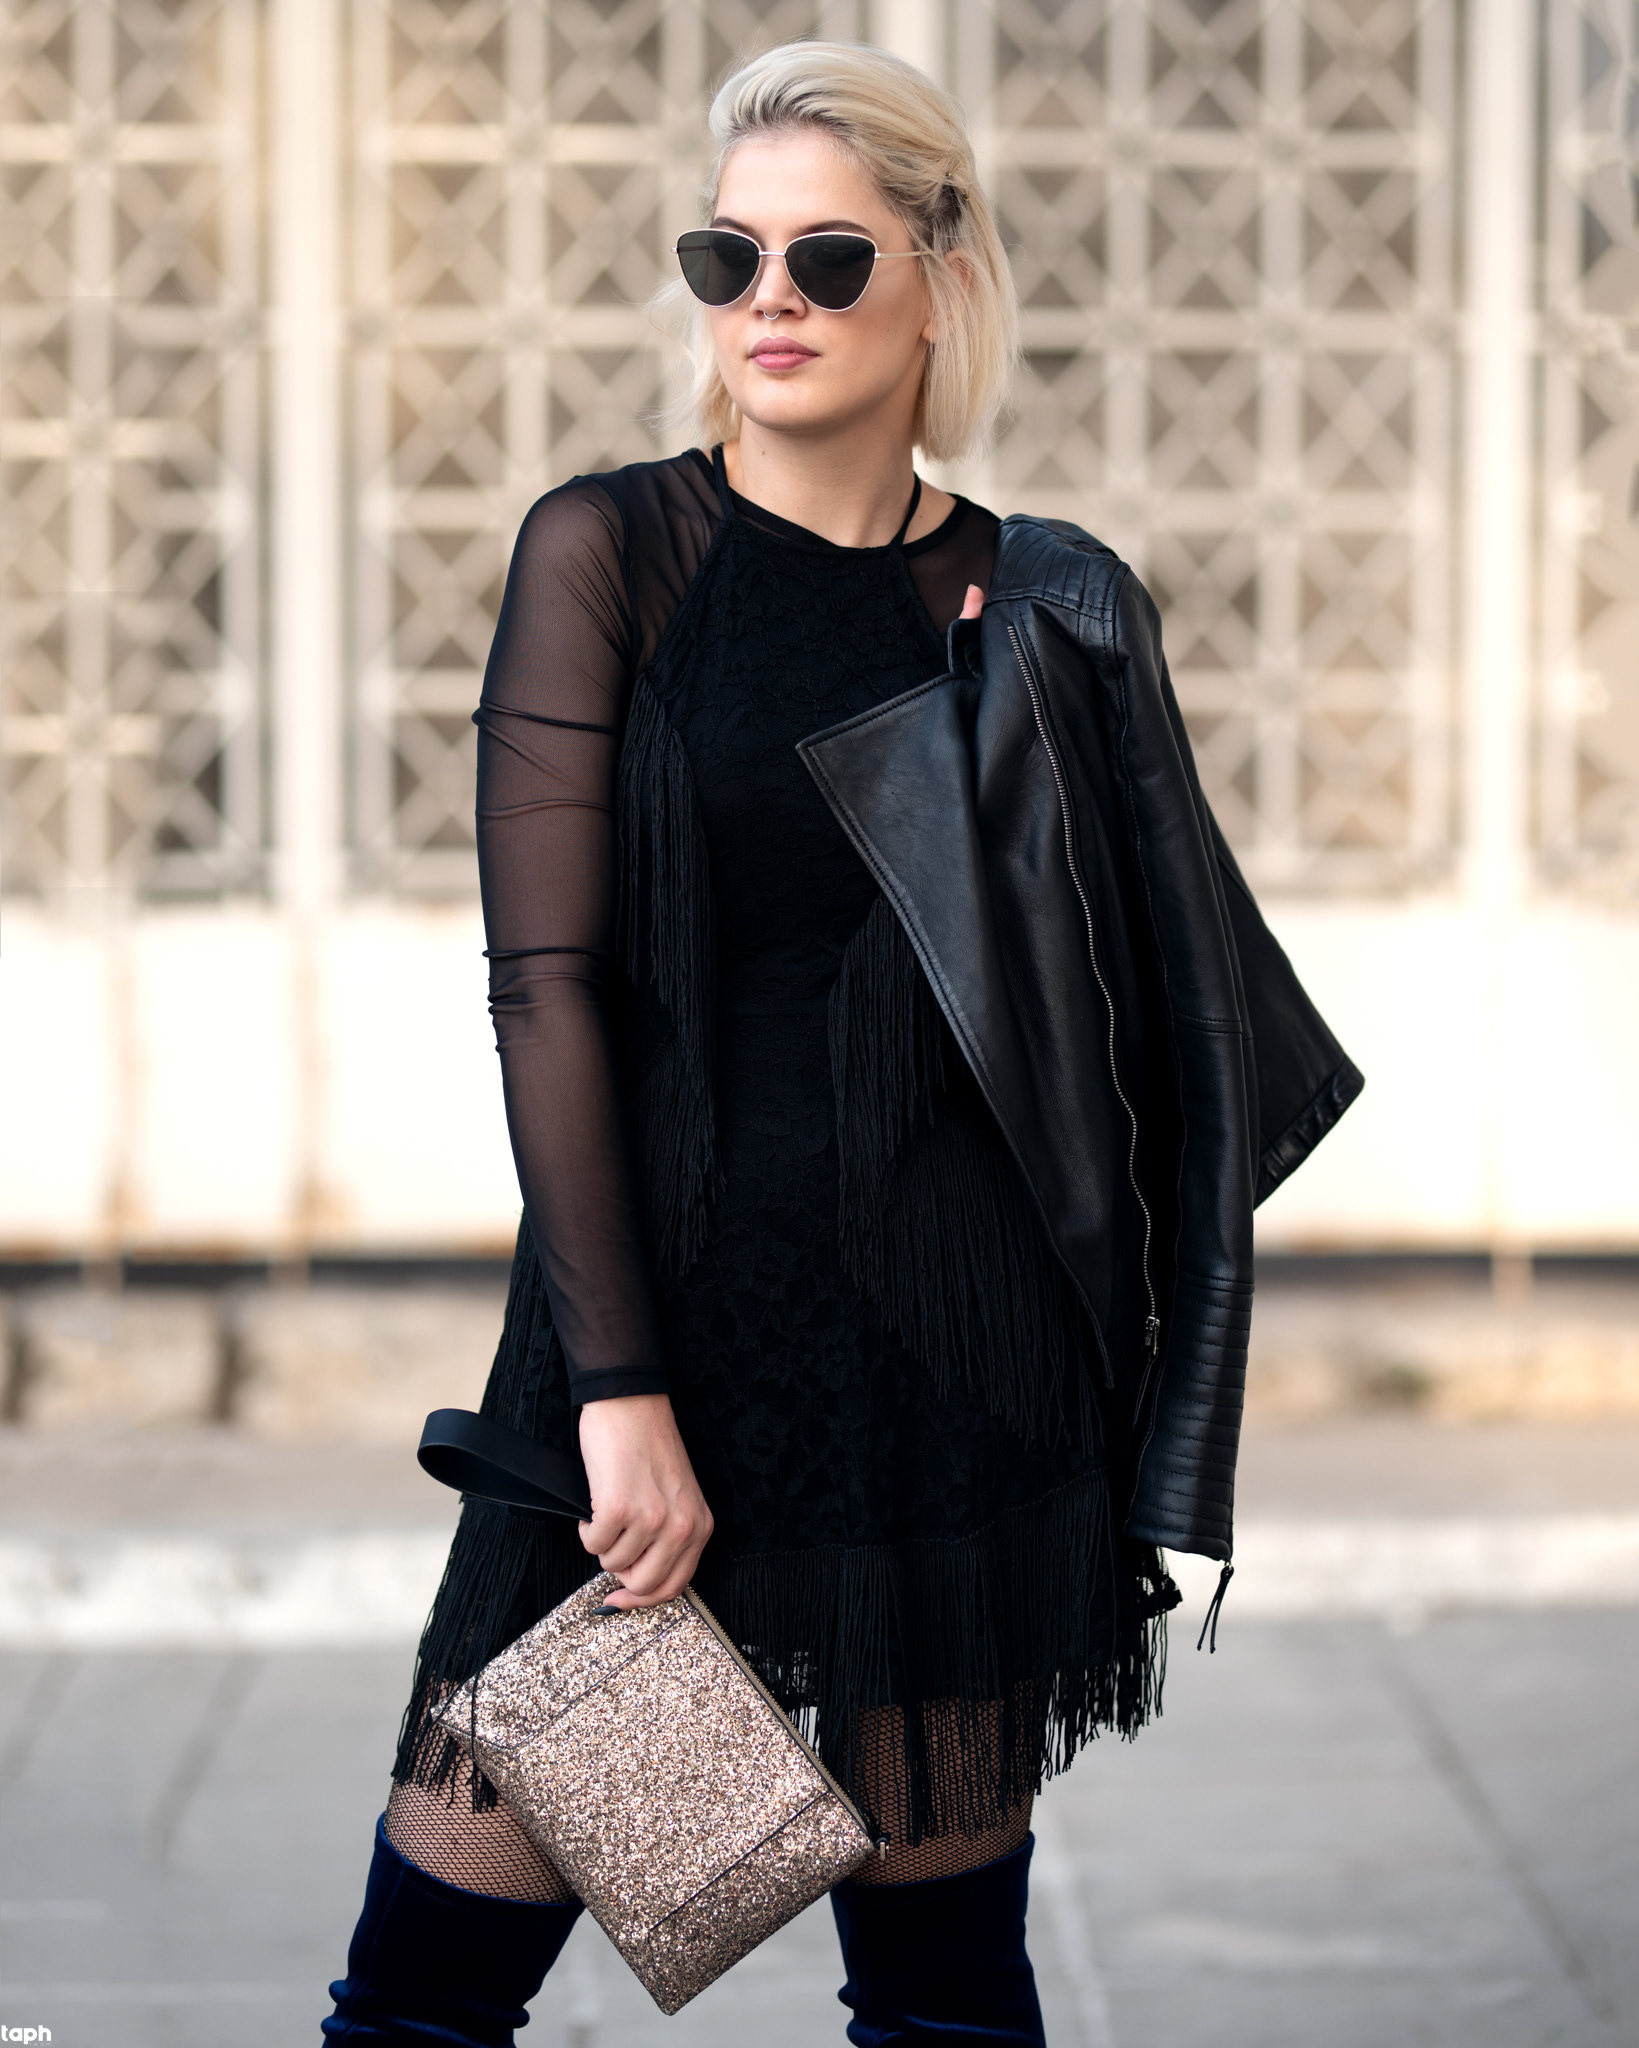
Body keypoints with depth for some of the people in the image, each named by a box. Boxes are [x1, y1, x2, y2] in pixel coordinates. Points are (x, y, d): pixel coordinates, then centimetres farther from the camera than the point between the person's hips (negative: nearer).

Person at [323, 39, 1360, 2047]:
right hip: (656, 1303, -2)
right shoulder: (610, 552, 0)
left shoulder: (1049, 616, 7)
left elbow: (1156, 1023, 10)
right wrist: (619, 1388, -14)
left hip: (964, 1352, 2)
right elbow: (545, 981, -6)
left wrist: (1151, 1466, 4)